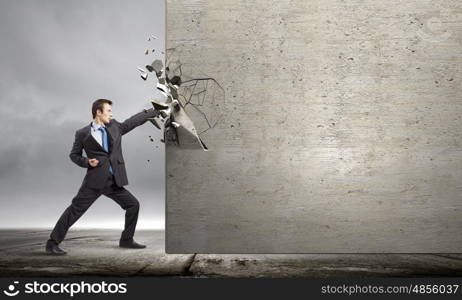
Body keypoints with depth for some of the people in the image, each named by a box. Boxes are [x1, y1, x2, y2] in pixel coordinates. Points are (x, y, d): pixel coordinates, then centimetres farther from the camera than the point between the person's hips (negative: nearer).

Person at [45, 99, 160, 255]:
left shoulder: (115, 126, 10)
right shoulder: (83, 133, -1)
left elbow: (135, 120, 16)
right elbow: (74, 155, 8)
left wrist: (156, 110, 16)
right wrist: (87, 162, -11)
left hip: (114, 182, 5)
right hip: (94, 181, -5)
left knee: (133, 204, 3)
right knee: (75, 210, -4)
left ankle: (127, 239, 18)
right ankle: (52, 243, 8)